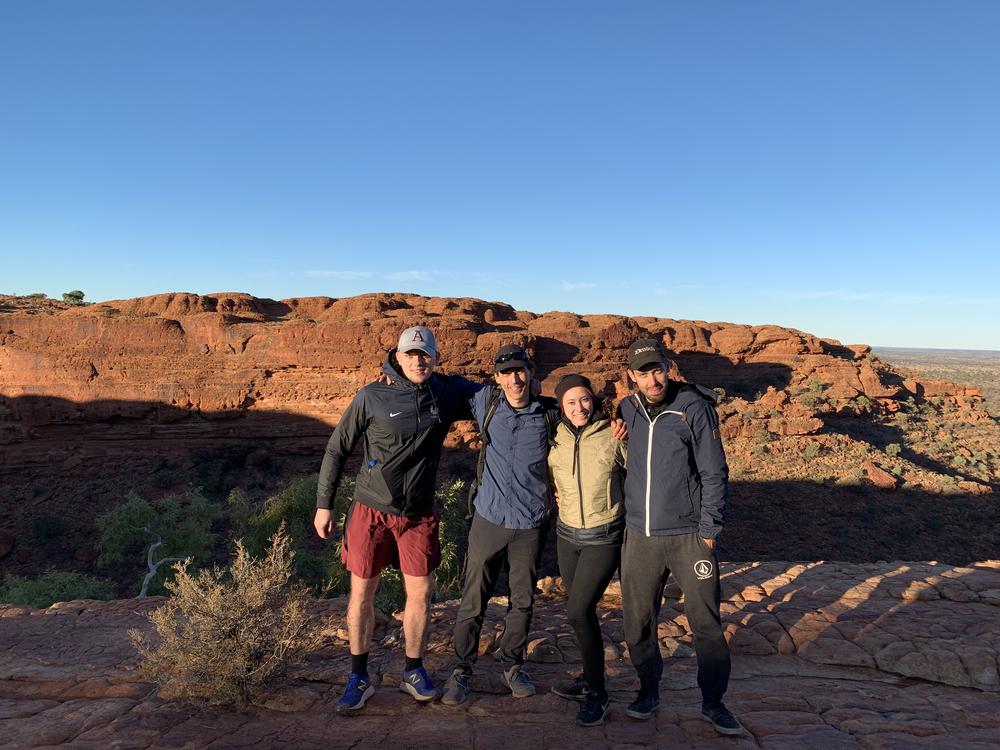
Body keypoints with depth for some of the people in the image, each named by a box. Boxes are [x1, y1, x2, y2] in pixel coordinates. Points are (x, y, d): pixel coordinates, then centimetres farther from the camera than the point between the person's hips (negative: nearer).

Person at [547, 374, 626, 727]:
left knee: (579, 611, -9)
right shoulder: (555, 440, -2)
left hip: (604, 538, -4)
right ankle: (589, 679, 34)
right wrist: (558, 495, 1)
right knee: (581, 610, 15)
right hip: (567, 535, 5)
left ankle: (598, 694, 8)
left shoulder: (614, 436, -13)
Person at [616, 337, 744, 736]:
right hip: (639, 536, 3)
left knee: (706, 621, 6)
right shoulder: (626, 410, 2)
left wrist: (709, 530, -9)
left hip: (689, 535, -3)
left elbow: (714, 473, -7)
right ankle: (648, 690, 33)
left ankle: (713, 702, 27)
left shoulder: (695, 407, -9)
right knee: (637, 621, 11)